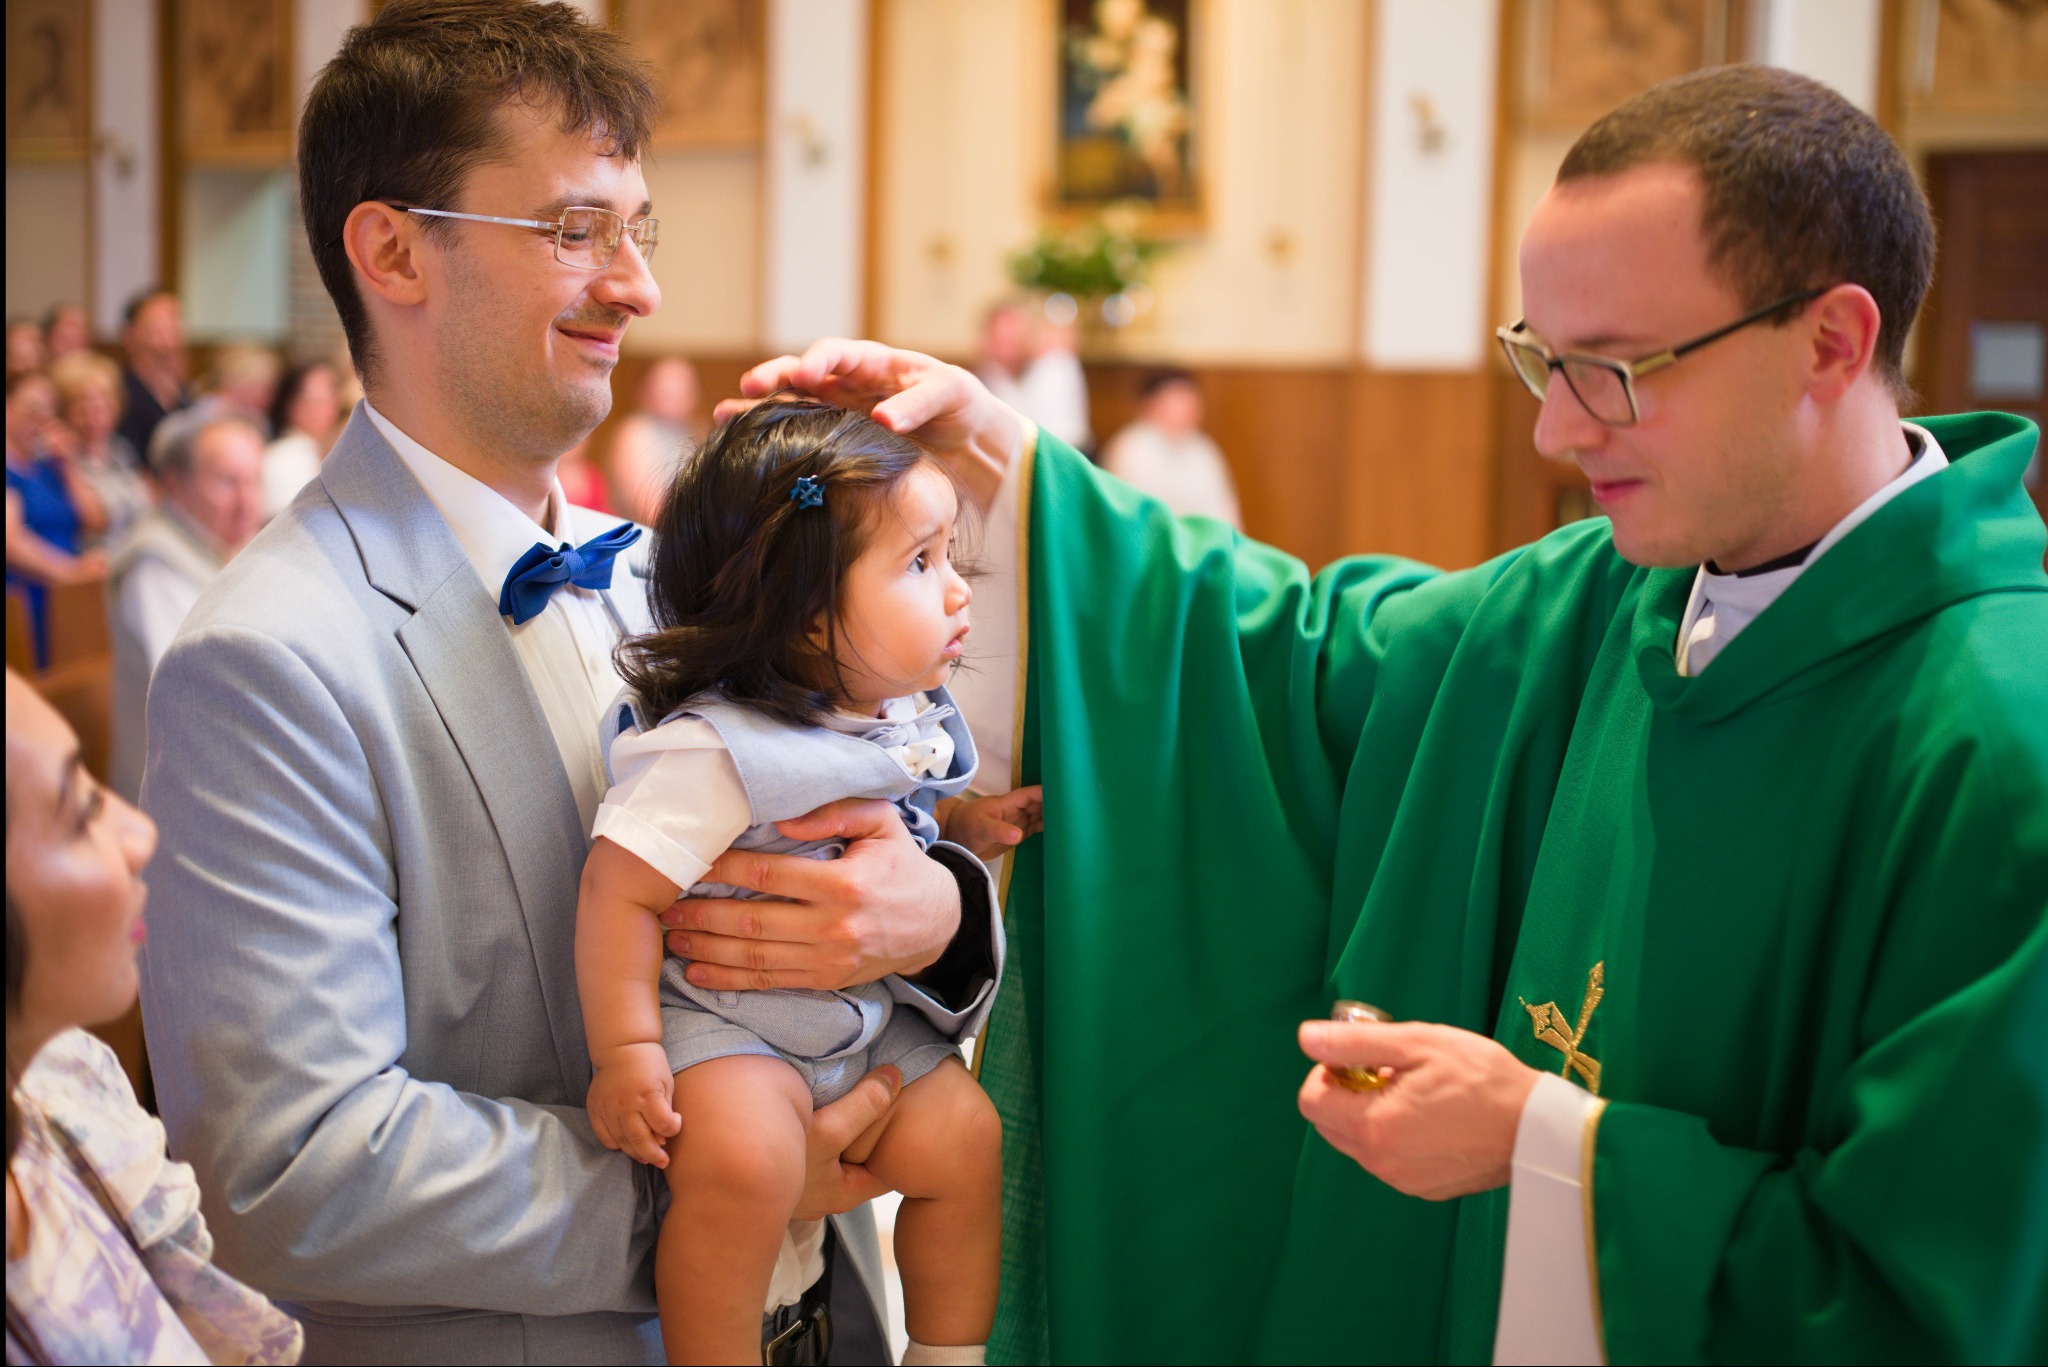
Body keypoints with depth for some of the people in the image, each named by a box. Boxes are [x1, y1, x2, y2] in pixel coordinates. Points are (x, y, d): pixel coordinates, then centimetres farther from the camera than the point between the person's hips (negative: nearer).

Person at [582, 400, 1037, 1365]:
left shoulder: (904, 722, 1)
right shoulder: (712, 752, -26)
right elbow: (621, 893, -23)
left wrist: (972, 824, 4)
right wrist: (625, 1052, -22)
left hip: (869, 1016, 8)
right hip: (722, 1021, -8)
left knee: (964, 1135, -2)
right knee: (744, 1161, -32)